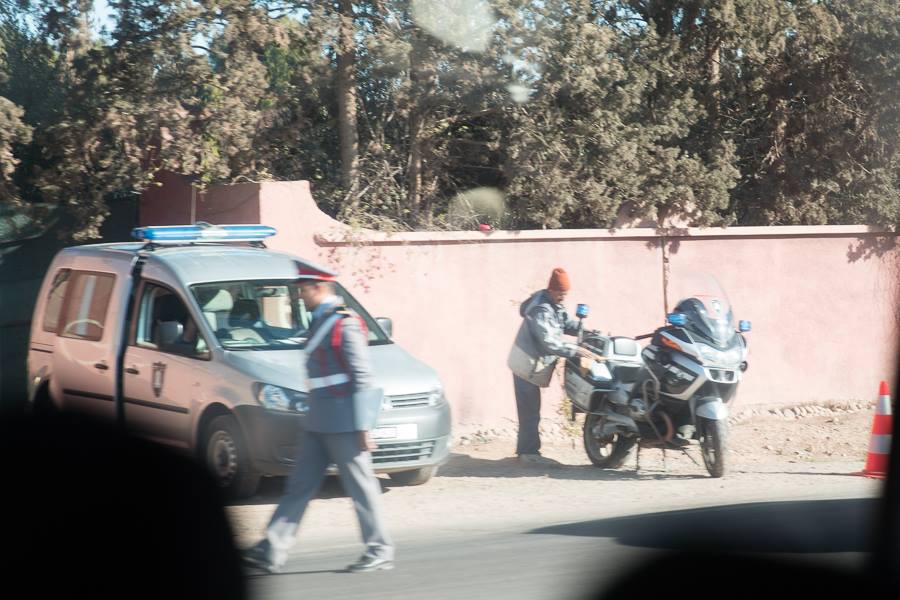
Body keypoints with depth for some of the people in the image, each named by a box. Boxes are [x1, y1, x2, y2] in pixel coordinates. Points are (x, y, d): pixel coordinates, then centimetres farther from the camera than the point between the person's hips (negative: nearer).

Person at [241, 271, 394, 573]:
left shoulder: (345, 324, -15)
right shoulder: (319, 323, 14)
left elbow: (363, 378, -17)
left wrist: (362, 427, -18)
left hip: (343, 423, -9)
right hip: (318, 423, 9)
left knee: (361, 486, -1)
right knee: (299, 485, 6)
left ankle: (380, 552, 9)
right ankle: (272, 551, 6)